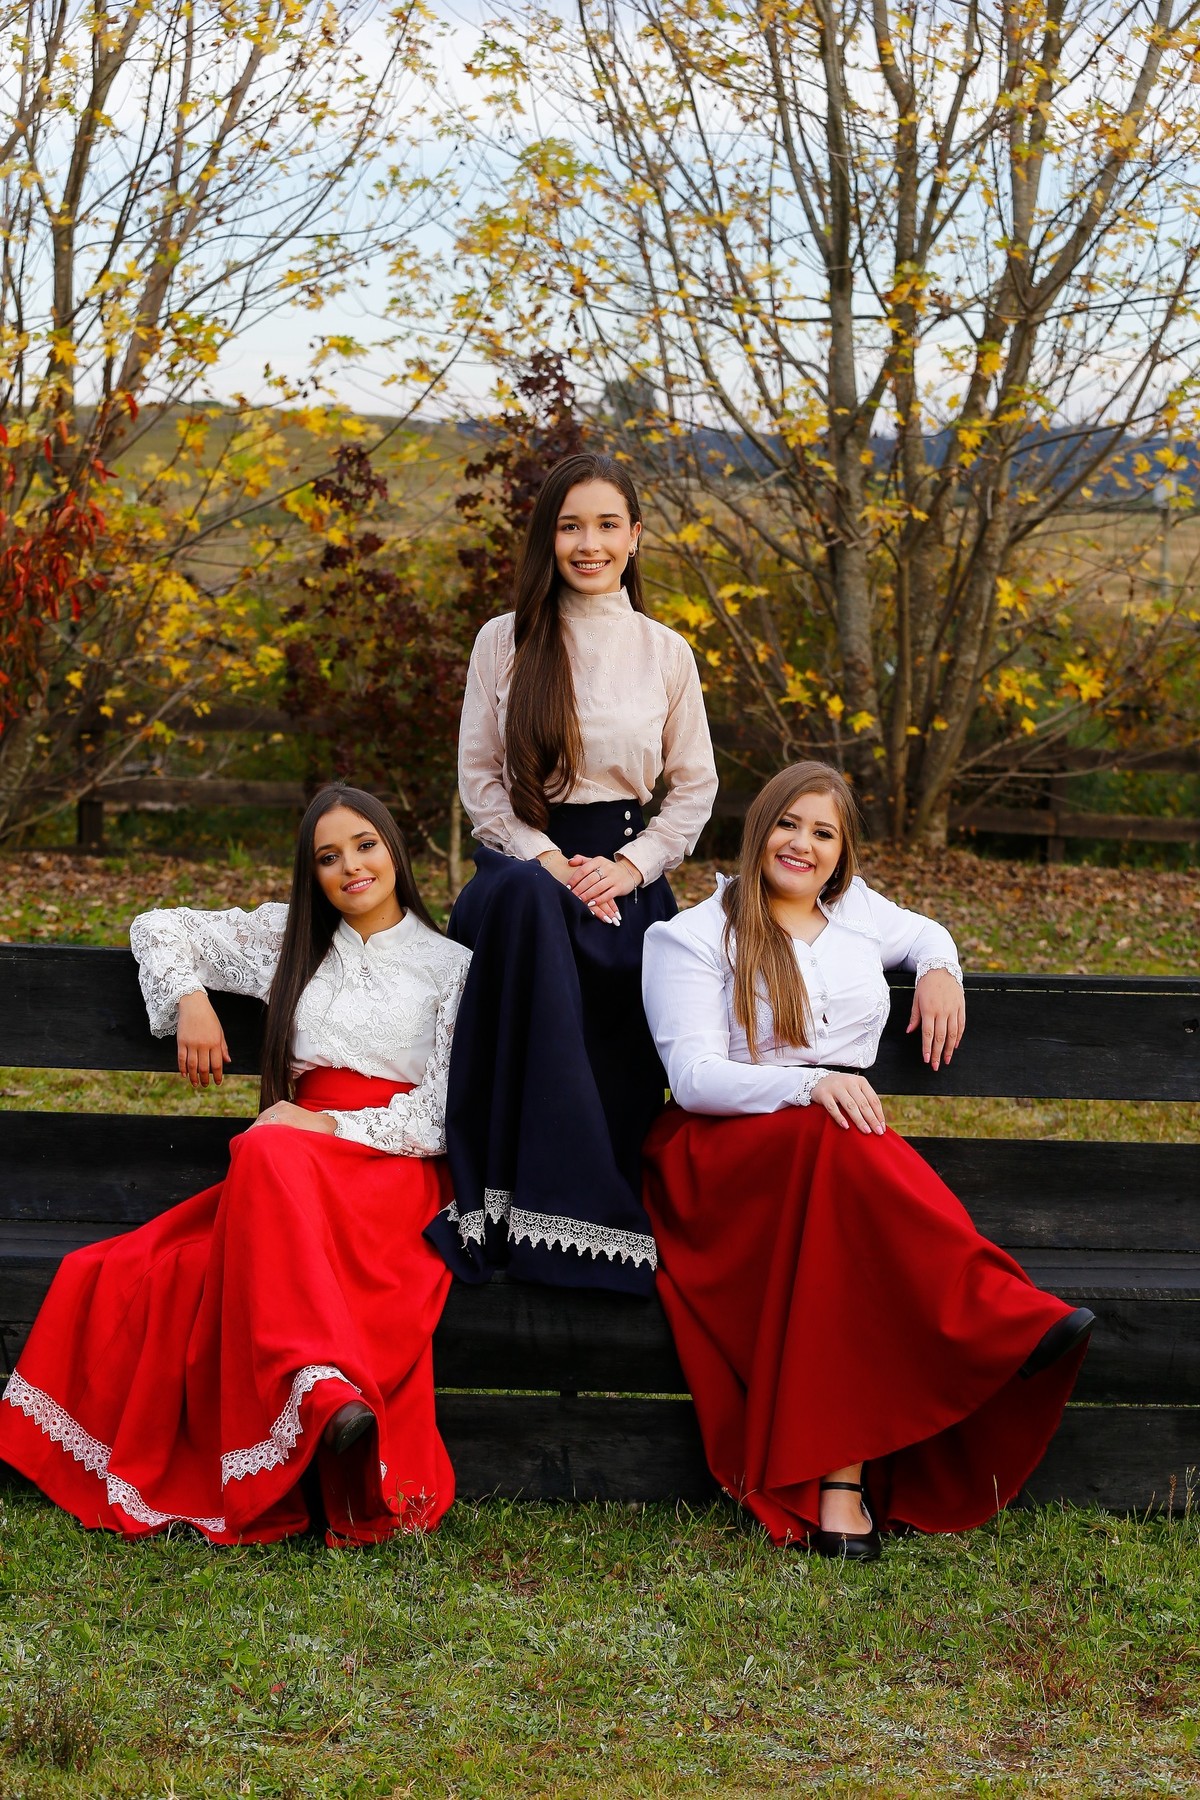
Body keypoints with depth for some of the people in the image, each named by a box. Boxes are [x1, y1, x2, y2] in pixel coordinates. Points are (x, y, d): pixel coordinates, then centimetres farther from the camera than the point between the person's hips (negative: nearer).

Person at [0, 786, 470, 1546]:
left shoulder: (451, 965, 13)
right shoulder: (290, 938, 23)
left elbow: (445, 1115, 4)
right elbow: (160, 928, 29)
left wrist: (331, 1127, -9)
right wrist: (190, 999, 10)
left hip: (396, 1170, -4)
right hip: (284, 1169, 4)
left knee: (271, 1154, -38)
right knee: (268, 1152, -34)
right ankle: (329, 1389, -51)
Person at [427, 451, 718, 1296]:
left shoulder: (666, 653, 9)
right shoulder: (504, 641, 6)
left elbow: (695, 788, 11)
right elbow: (479, 778, 5)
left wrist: (632, 866, -6)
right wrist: (545, 860, -10)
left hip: (625, 870, 1)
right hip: (521, 858, -1)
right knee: (527, 902, -40)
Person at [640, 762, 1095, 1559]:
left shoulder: (856, 913, 19)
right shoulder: (692, 938, 5)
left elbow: (925, 932, 42)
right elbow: (694, 1074, -8)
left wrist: (940, 969, 17)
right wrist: (807, 1084, -24)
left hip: (846, 1150, 3)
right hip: (725, 1149, -3)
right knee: (836, 1140, -39)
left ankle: (841, 1483, -42)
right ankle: (1009, 1320, -41)